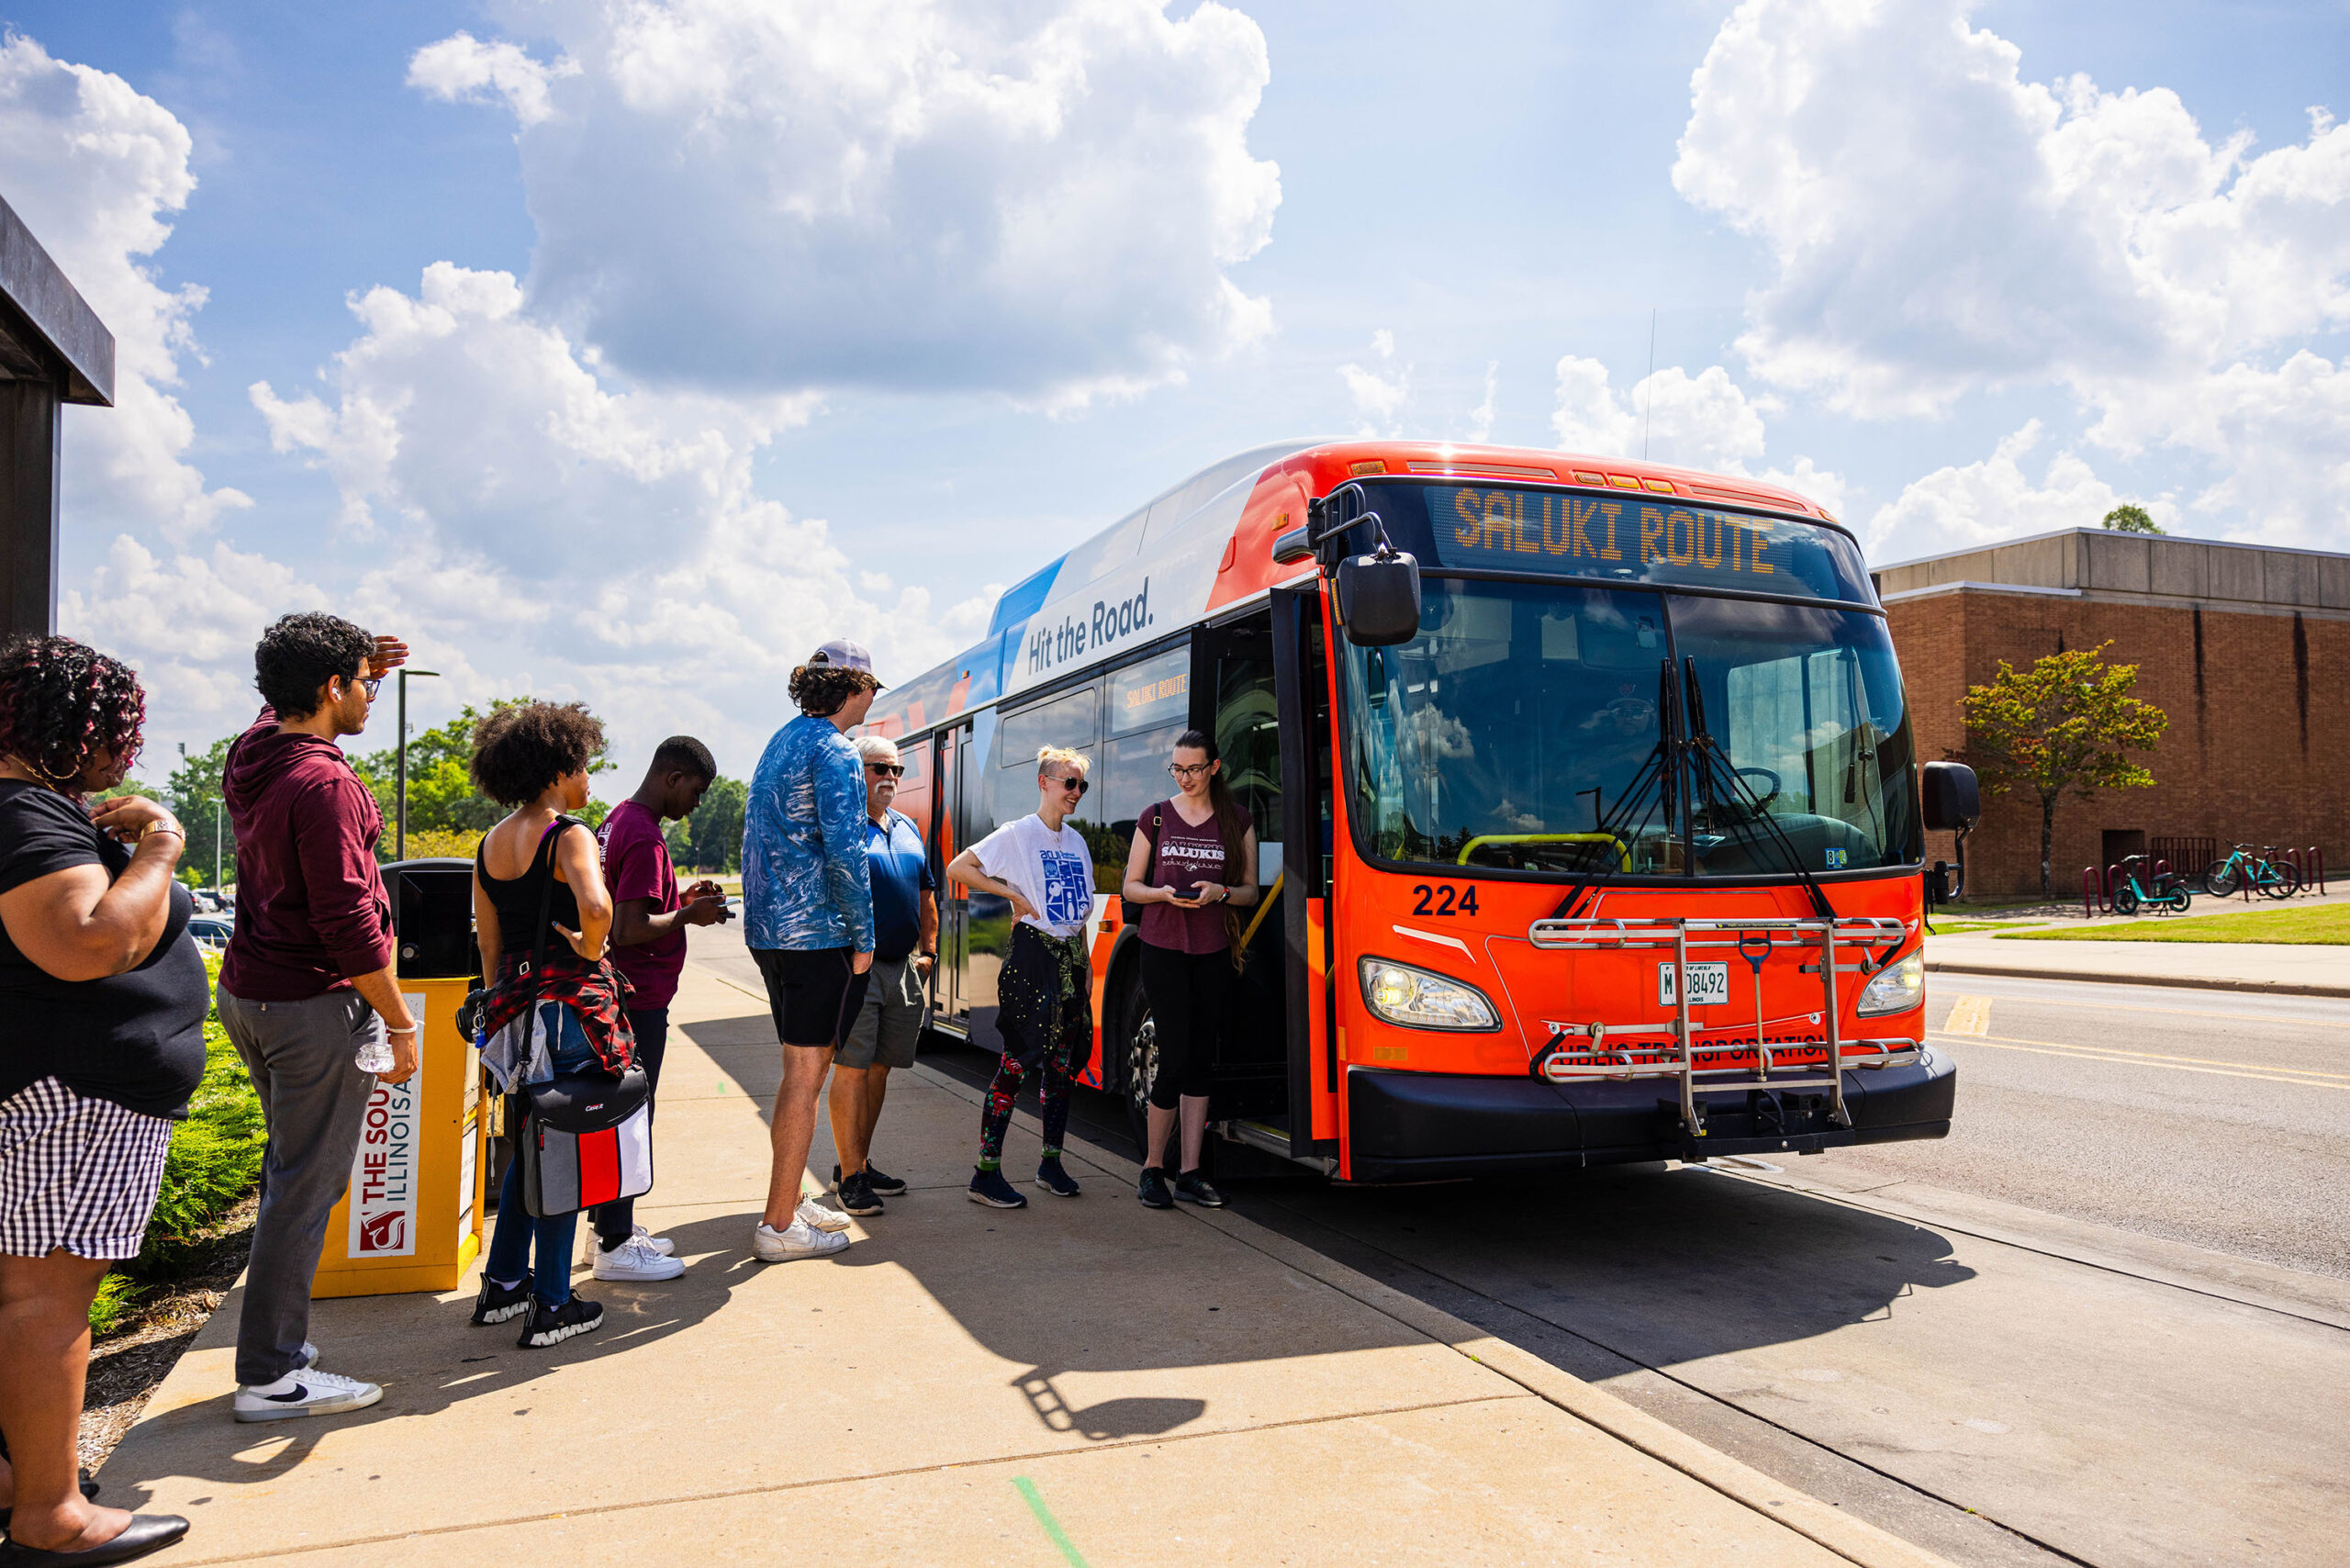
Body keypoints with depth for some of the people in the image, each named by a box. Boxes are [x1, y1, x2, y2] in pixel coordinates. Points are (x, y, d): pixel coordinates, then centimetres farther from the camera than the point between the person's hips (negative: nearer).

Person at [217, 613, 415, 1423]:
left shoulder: (251, 755, 6)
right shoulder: (324, 785, -22)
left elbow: (285, 710, 33)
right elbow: (348, 923, -23)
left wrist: (360, 665, 22)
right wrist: (399, 1020, -14)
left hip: (247, 993, 10)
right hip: (314, 1003, -10)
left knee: (290, 1167, 21)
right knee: (307, 1184, -1)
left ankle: (277, 1334, 30)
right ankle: (271, 1375, 7)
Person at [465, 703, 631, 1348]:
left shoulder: (489, 845, 9)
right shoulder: (568, 835, -14)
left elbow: (489, 944, 15)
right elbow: (596, 906, -34)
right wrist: (589, 952, -15)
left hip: (515, 1005, 8)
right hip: (570, 1004, -8)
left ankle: (502, 1284, 29)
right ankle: (551, 1306, 10)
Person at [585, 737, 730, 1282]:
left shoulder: (618, 821, 13)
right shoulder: (644, 837, -20)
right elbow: (628, 929, -26)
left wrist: (680, 899, 12)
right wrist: (689, 915, -13)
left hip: (624, 995, 10)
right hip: (639, 1000, -10)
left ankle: (615, 1229, 27)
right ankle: (615, 1247, 5)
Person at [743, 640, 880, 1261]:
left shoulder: (780, 743, 17)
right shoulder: (834, 754, -13)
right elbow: (844, 853, -21)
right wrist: (863, 937, -13)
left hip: (768, 930, 10)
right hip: (818, 933, -9)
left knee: (802, 1066, 18)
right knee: (807, 1074, -3)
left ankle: (787, 1201, 27)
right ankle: (779, 1226, 3)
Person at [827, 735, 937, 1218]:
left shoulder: (908, 829, 17)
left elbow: (927, 894, 25)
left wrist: (928, 951, 17)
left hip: (902, 968, 7)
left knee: (880, 1068, 13)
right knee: (852, 1069, -5)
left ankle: (861, 1163, 24)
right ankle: (850, 1175, 2)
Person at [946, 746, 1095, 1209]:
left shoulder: (1076, 841, 15)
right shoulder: (1017, 835, -5)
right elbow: (958, 869, -10)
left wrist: (1086, 962, 15)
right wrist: (1015, 895, -11)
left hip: (1070, 957, 7)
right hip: (1032, 954, -7)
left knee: (1062, 1063, 10)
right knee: (1016, 1062, -8)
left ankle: (1051, 1163, 21)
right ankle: (987, 1171, -2)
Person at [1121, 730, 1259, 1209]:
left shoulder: (1237, 821, 7)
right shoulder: (1155, 817, 5)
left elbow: (1250, 891, 9)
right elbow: (1131, 887, 8)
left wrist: (1221, 892, -12)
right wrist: (1162, 894, -13)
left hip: (1213, 953, 2)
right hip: (1163, 949, -2)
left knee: (1200, 1060, 4)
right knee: (1176, 1057, -7)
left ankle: (1189, 1174, 12)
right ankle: (1152, 1167, 8)